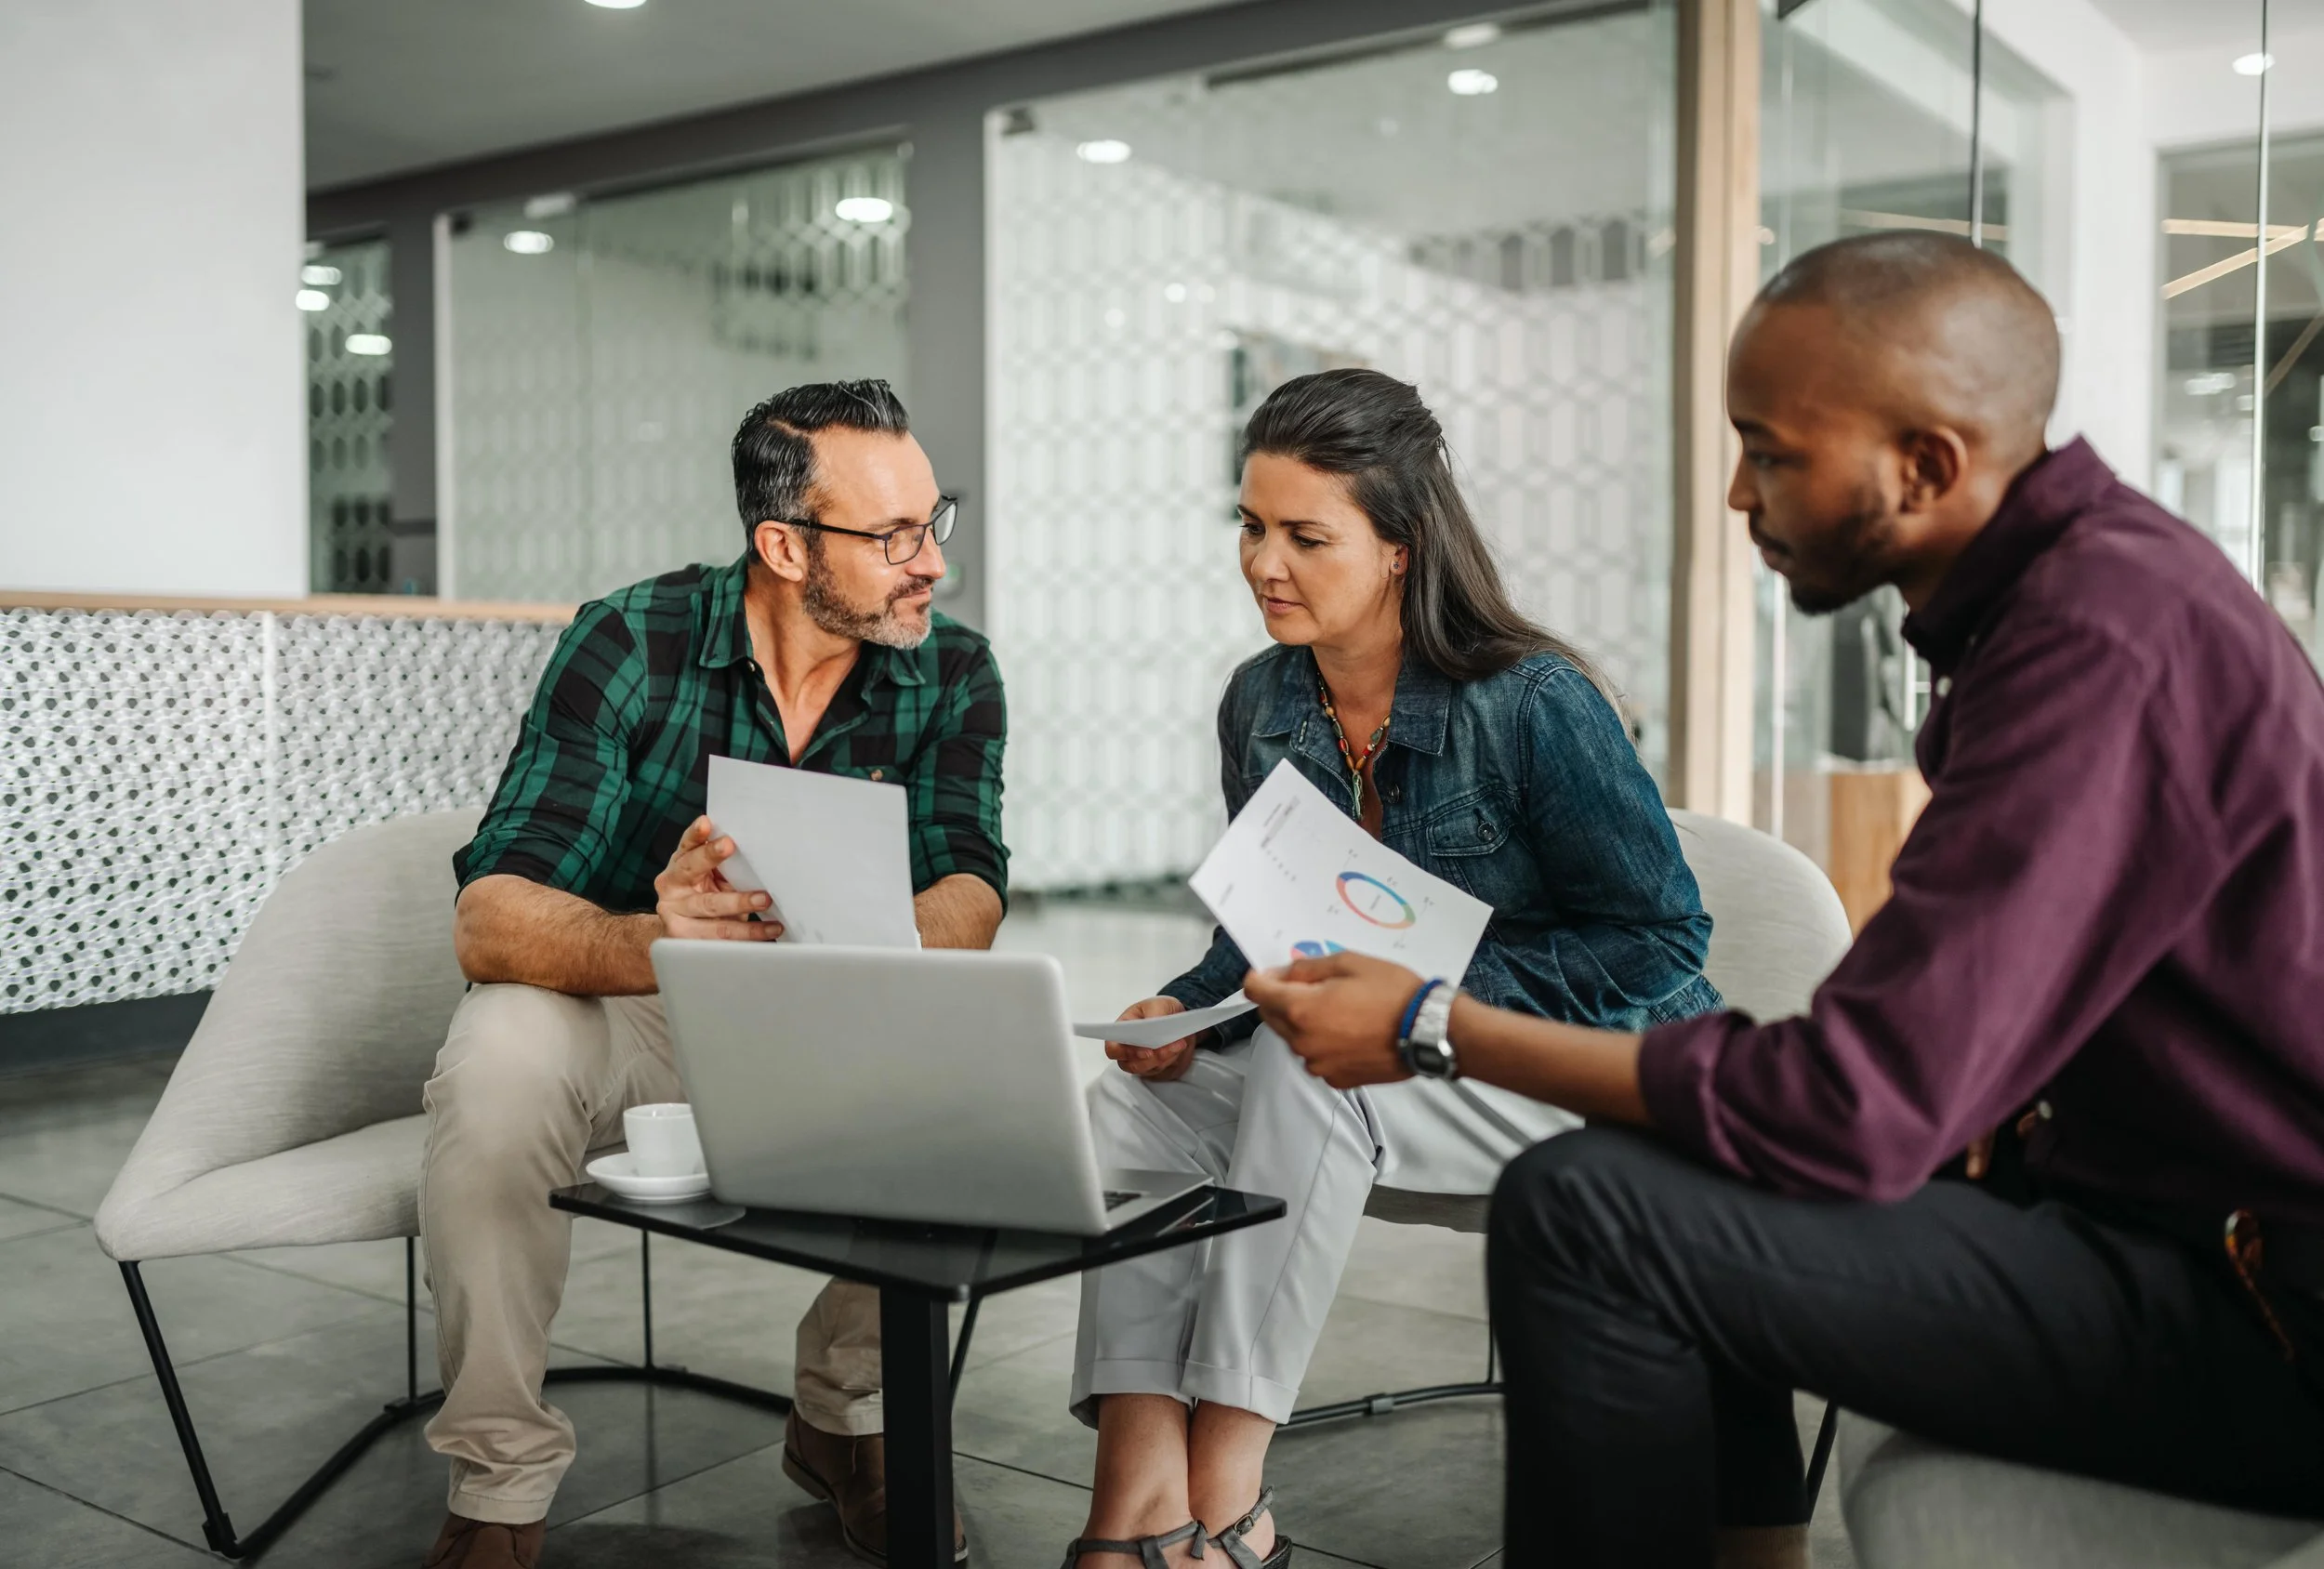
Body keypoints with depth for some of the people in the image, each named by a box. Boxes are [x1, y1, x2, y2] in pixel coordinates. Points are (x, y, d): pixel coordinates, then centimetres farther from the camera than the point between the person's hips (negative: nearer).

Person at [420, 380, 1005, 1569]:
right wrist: (649, 943, -49)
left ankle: (844, 1416, 0)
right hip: (623, 1019, -2)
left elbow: (967, 902, -21)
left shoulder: (951, 675, -9)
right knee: (500, 1059, -33)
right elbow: (489, 919, -27)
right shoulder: (630, 647, -18)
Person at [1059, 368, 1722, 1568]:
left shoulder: (1533, 704, -17)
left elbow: (1662, 940, -16)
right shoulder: (1261, 705, 2)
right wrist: (1189, 1010, -8)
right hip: (1385, 1064, 7)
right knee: (1132, 1105, -17)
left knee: (1308, 1063, -33)